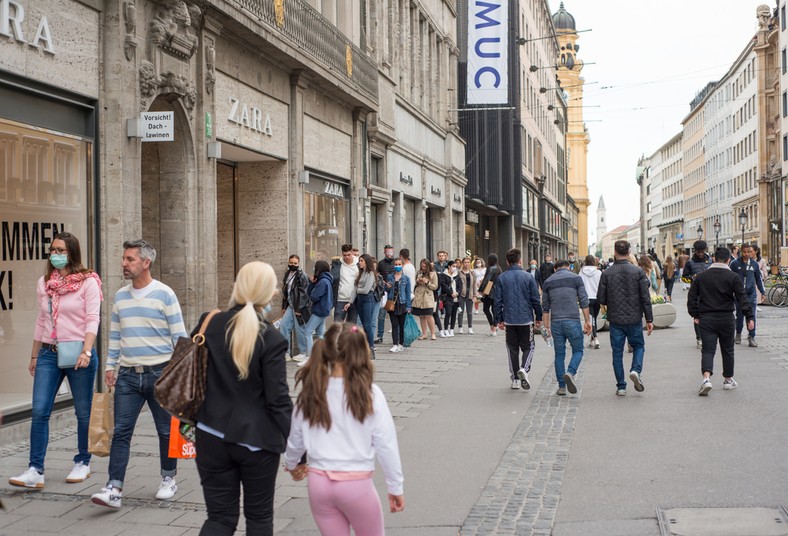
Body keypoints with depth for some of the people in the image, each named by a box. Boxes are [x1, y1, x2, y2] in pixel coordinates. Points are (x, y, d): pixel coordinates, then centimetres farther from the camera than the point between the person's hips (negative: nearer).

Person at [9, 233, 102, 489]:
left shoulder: (88, 282, -4)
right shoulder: (44, 283, 12)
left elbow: (92, 319, -11)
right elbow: (42, 321, 18)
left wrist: (86, 352, -23)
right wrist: (34, 356, 20)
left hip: (78, 354, -4)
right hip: (48, 353, 4)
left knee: (83, 412, 6)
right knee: (39, 411, -5)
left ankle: (83, 463, 22)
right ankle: (35, 471, -5)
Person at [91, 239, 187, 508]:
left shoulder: (164, 294, -6)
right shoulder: (120, 296, 9)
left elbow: (179, 335, -5)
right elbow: (115, 335, 17)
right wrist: (110, 365, 11)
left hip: (160, 373, -4)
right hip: (128, 375, 4)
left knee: (166, 431, 9)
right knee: (121, 431, -3)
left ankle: (169, 478, 26)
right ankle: (114, 488, -5)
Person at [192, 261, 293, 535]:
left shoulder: (208, 325, -3)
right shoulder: (271, 339, -13)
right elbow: (278, 399, -13)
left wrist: (187, 420, 20)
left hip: (212, 437, 3)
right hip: (257, 440, -3)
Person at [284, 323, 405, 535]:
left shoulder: (311, 393, -4)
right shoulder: (369, 394, -14)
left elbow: (295, 438, 7)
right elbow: (386, 444, -10)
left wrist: (292, 465, 28)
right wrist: (395, 486, 1)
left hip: (318, 482, 3)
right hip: (357, 483, -3)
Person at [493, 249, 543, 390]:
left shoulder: (501, 278, 0)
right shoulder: (528, 277, -4)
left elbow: (497, 301, 2)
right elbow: (535, 299, -2)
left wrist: (499, 320, 9)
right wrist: (538, 318, 8)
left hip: (509, 320, 2)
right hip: (526, 319, -2)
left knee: (512, 349, 12)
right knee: (528, 347, 10)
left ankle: (515, 379, 13)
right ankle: (524, 369, -16)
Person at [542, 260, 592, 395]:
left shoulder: (548, 281, 12)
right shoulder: (576, 278, 4)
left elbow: (545, 307, 13)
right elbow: (584, 301, -2)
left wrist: (546, 326, 18)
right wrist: (587, 321, 2)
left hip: (556, 322, 3)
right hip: (572, 321, -3)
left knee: (559, 354, 8)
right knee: (578, 350, 8)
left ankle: (561, 387, 7)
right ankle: (570, 373, -18)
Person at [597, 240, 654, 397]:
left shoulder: (607, 273, -6)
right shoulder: (638, 272, -5)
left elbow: (601, 299, -4)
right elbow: (645, 298, -6)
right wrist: (649, 319, 0)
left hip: (615, 320, 0)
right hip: (634, 319, 0)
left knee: (617, 353, 9)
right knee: (638, 346, 19)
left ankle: (621, 387, 9)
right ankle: (636, 370, -7)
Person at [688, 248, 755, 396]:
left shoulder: (701, 276, 4)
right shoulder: (733, 277, -4)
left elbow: (692, 297, 6)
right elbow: (742, 299, -8)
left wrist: (695, 315, 15)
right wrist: (750, 317, -6)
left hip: (706, 319, 1)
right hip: (726, 318, -1)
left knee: (708, 350, -2)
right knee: (727, 350, 15)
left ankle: (706, 378, -24)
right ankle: (728, 380, 26)